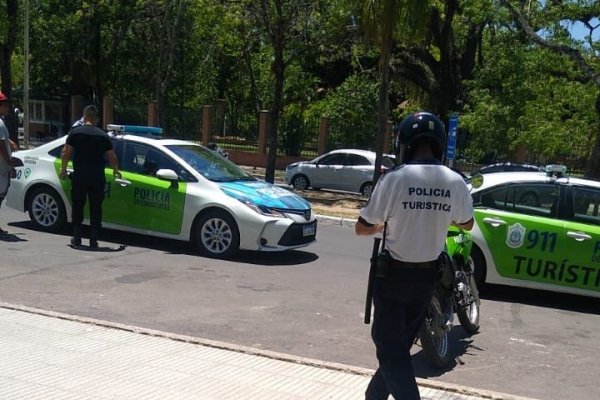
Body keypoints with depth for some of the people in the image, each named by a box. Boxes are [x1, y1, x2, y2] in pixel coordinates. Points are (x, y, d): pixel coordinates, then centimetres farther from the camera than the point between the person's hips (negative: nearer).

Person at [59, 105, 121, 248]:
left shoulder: (75, 132, -1)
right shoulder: (103, 135, 4)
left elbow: (66, 153, -1)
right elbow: (112, 157, 8)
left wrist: (63, 169, 13)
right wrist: (116, 171, 25)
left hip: (79, 176, -1)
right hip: (97, 177, 1)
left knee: (77, 206, 11)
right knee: (96, 208, 7)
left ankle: (77, 238, 11)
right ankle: (93, 240, 5)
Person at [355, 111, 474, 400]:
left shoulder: (394, 178, -17)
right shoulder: (455, 182, -5)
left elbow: (362, 228, -10)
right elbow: (467, 224, 13)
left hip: (393, 273, -5)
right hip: (428, 275, 5)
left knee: (390, 345, 1)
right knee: (401, 341, 19)